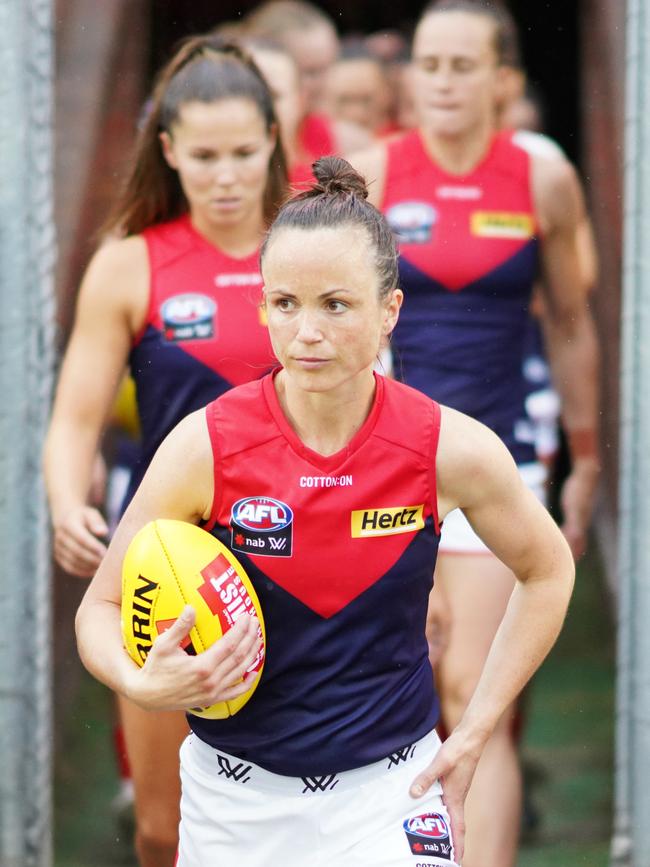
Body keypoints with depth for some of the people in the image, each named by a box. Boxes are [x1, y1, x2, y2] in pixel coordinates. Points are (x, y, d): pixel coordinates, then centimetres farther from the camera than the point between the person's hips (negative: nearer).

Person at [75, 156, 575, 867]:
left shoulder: (453, 450, -12)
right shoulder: (206, 445, -13)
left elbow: (547, 572, 8)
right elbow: (101, 608, -3)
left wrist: (471, 737, 3)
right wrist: (143, 684, -25)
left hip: (389, 791, -1)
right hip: (234, 801, 1)